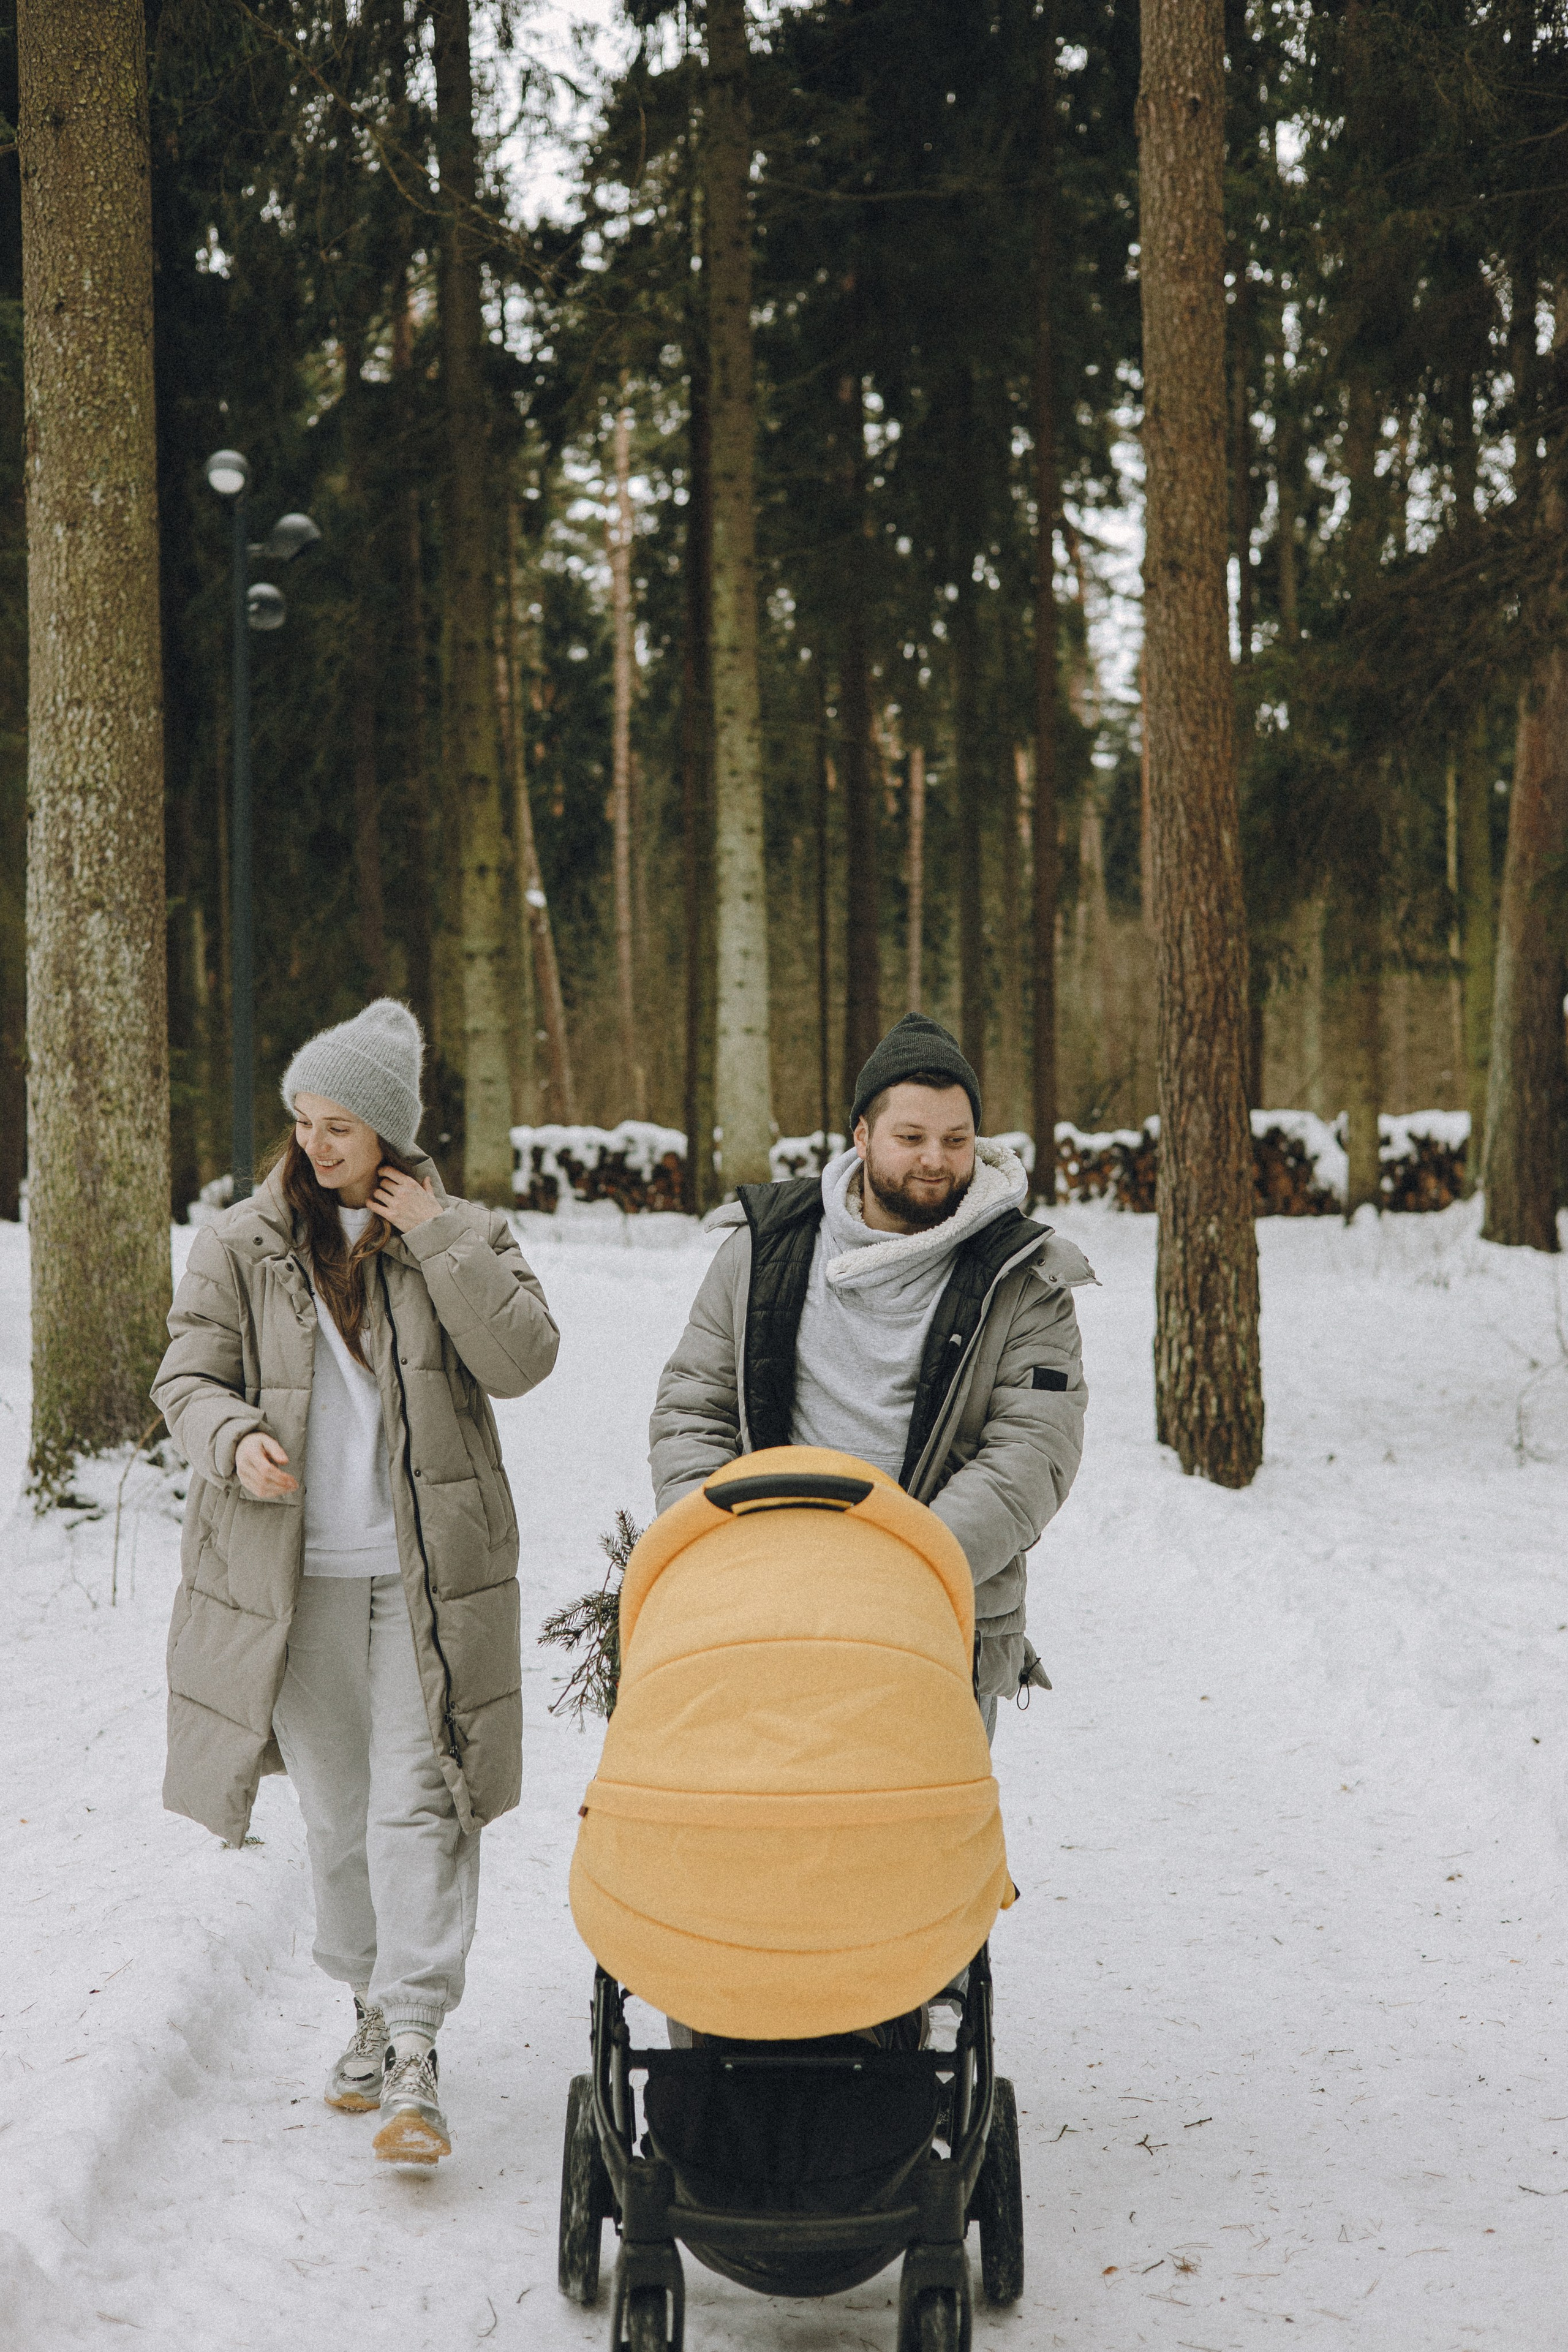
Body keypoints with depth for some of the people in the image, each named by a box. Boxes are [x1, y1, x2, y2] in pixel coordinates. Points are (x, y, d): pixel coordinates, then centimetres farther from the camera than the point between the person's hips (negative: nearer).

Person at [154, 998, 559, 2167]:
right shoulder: (242, 1245, 3)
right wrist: (232, 1440, -18)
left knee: (417, 1804, -9)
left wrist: (439, 1239, -15)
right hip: (293, 1576, 2)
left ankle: (415, 2052, -10)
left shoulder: (466, 1236, 2)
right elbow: (189, 1375, 3)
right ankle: (372, 2010, 26)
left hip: (428, 1575, -2)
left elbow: (520, 1360, -10)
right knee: (337, 1810, 10)